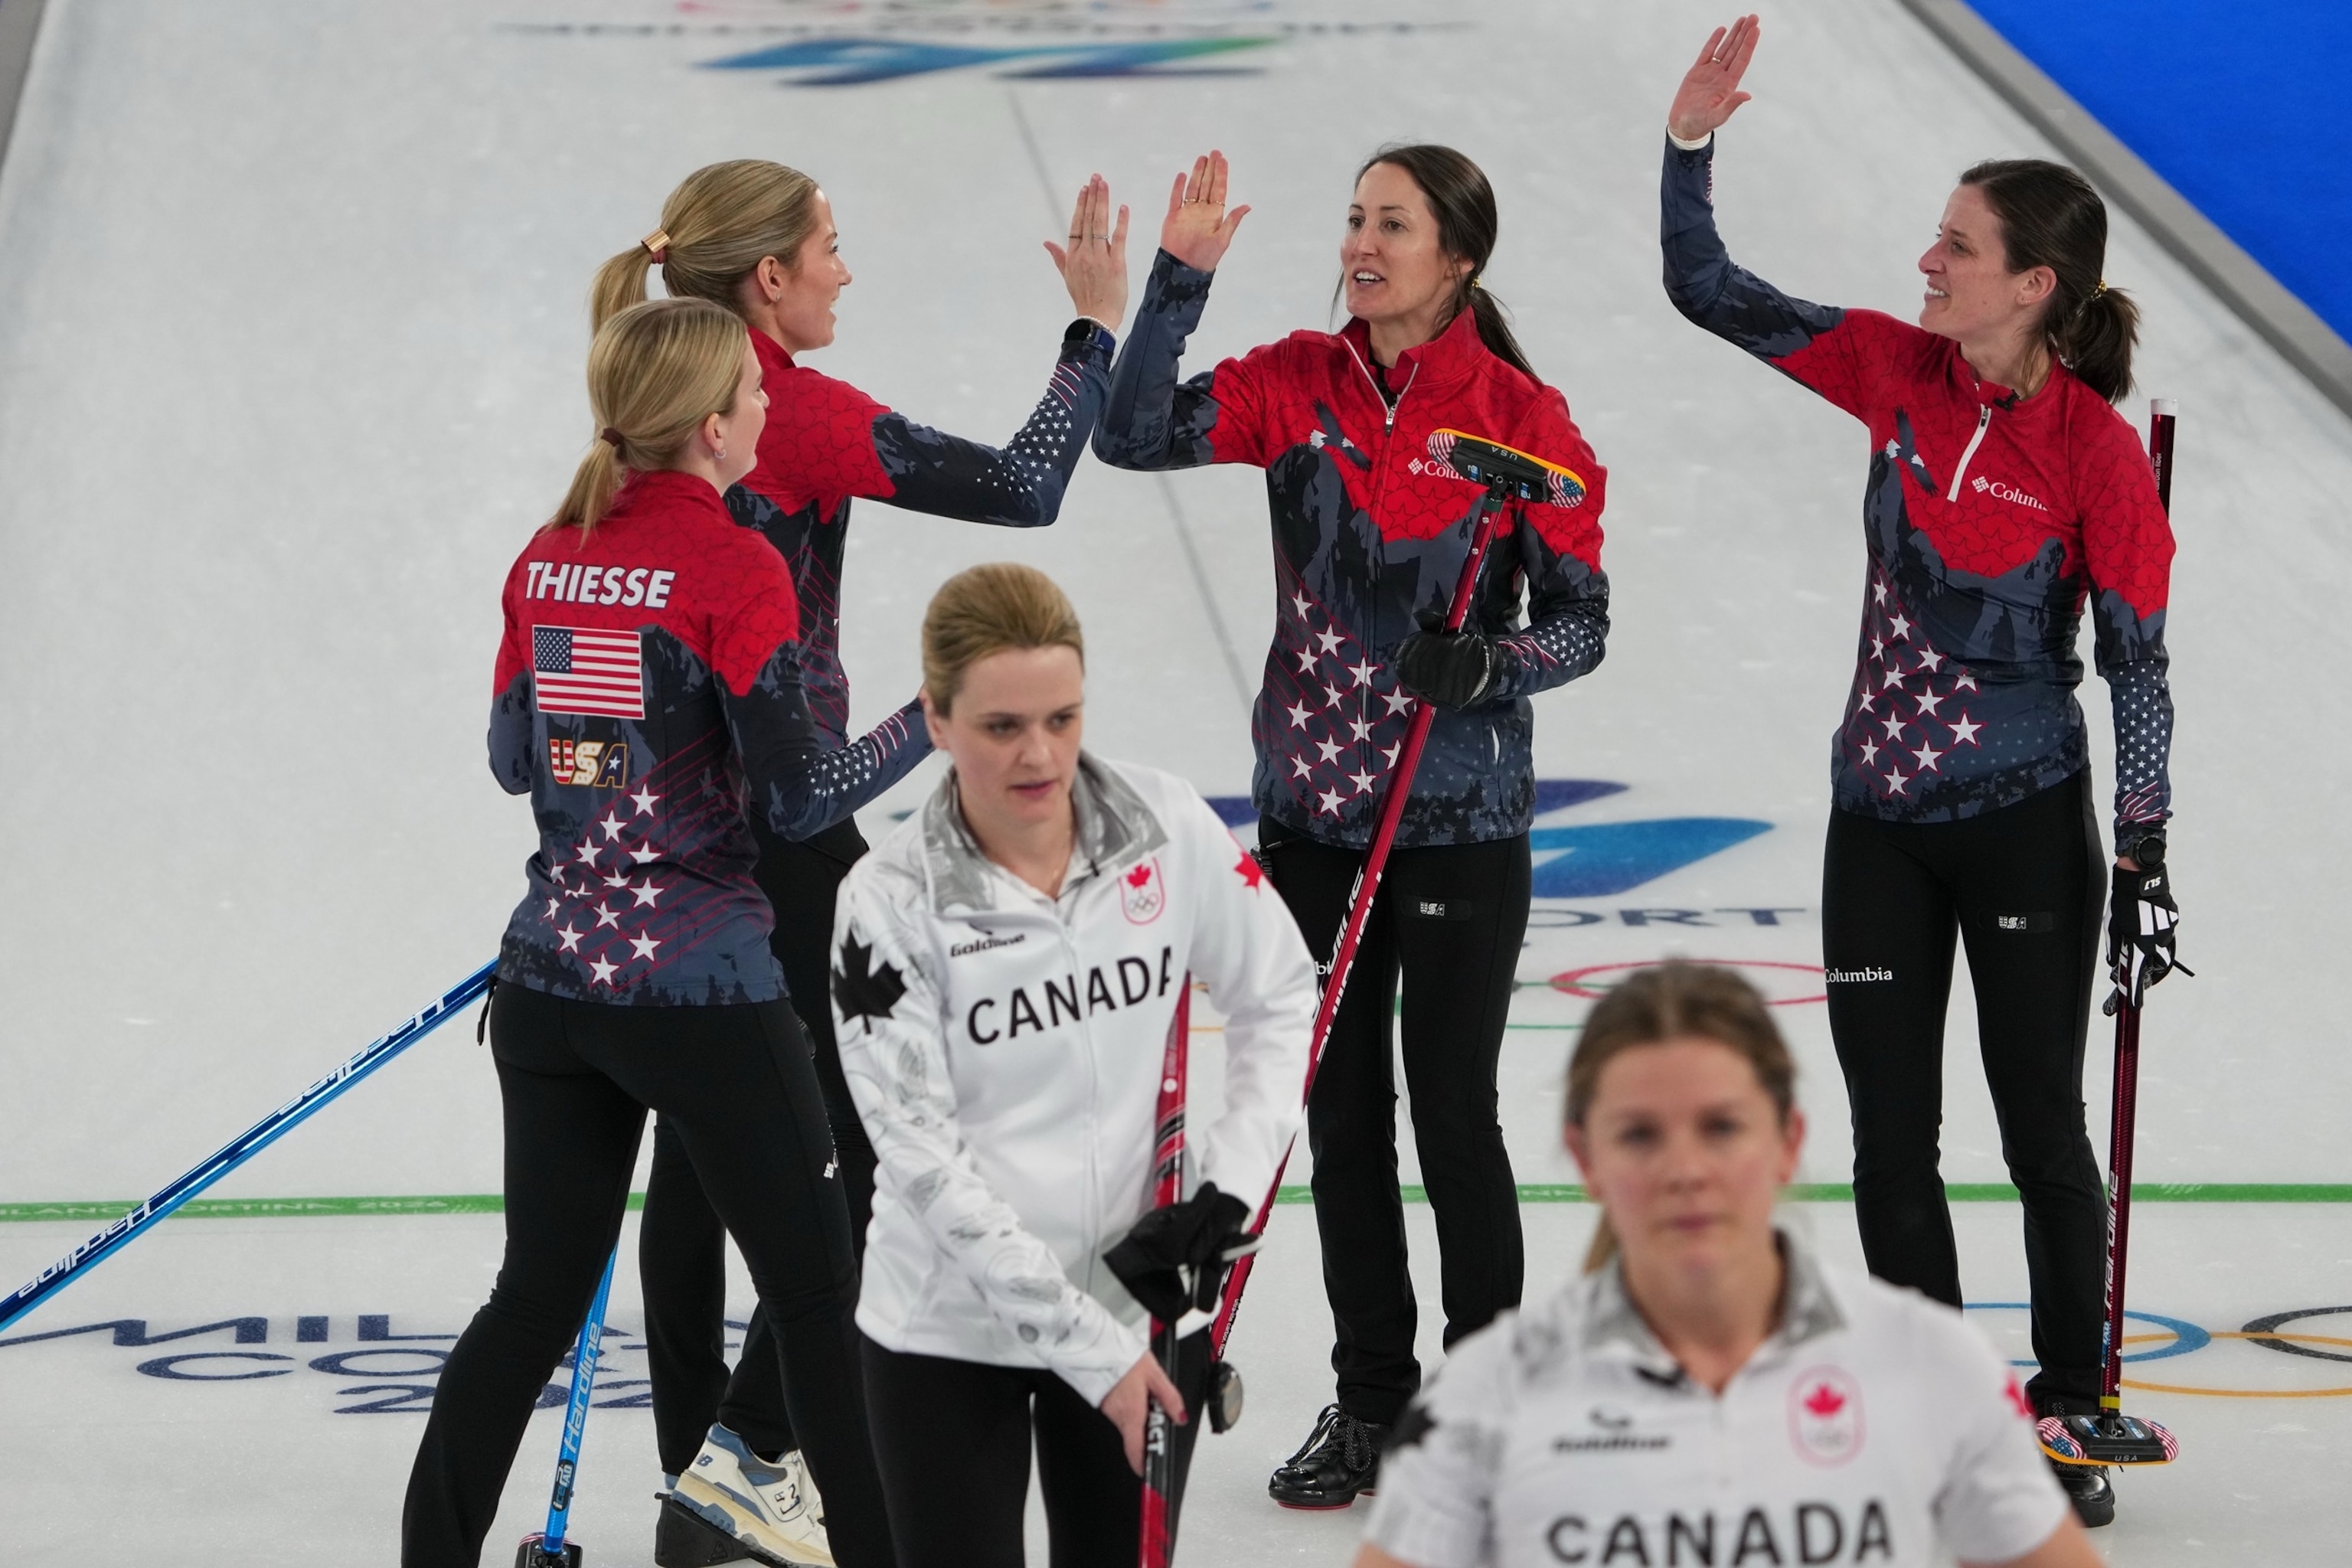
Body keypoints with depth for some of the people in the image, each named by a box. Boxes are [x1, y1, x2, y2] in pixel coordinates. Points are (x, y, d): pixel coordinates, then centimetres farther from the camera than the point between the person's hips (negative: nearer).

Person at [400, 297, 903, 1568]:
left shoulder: (548, 558, 5)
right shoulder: (731, 566, -13)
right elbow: (799, 795, -13)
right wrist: (931, 721, -2)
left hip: (549, 977, 6)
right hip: (695, 987, -6)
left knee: (540, 1289, 16)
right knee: (816, 1291, 5)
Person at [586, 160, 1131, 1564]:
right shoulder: (796, 413, -16)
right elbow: (1021, 489, -19)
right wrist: (1098, 326, -8)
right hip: (779, 831, -8)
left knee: (699, 1144, 12)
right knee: (883, 1133, 2)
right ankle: (754, 1446, -1)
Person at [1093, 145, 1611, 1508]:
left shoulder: (1525, 420, -9)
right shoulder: (1300, 386, 1)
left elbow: (1581, 622, -6)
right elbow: (1135, 435, -12)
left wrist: (1488, 664, -25)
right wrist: (1180, 278, -20)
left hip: (1460, 822, -4)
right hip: (1313, 811, 4)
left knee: (1454, 1117, 3)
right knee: (1343, 1112, 12)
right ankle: (1371, 1400, 24)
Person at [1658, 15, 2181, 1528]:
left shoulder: (2095, 450, -15)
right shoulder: (1899, 372, -3)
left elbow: (2136, 663, -9)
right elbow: (1707, 290, 2)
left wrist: (2143, 857, -10)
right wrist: (1693, 139, -11)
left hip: (2025, 829, -4)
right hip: (1881, 820, 5)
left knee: (2044, 1134, 5)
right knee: (1892, 1144, 8)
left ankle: (2072, 1419, 20)